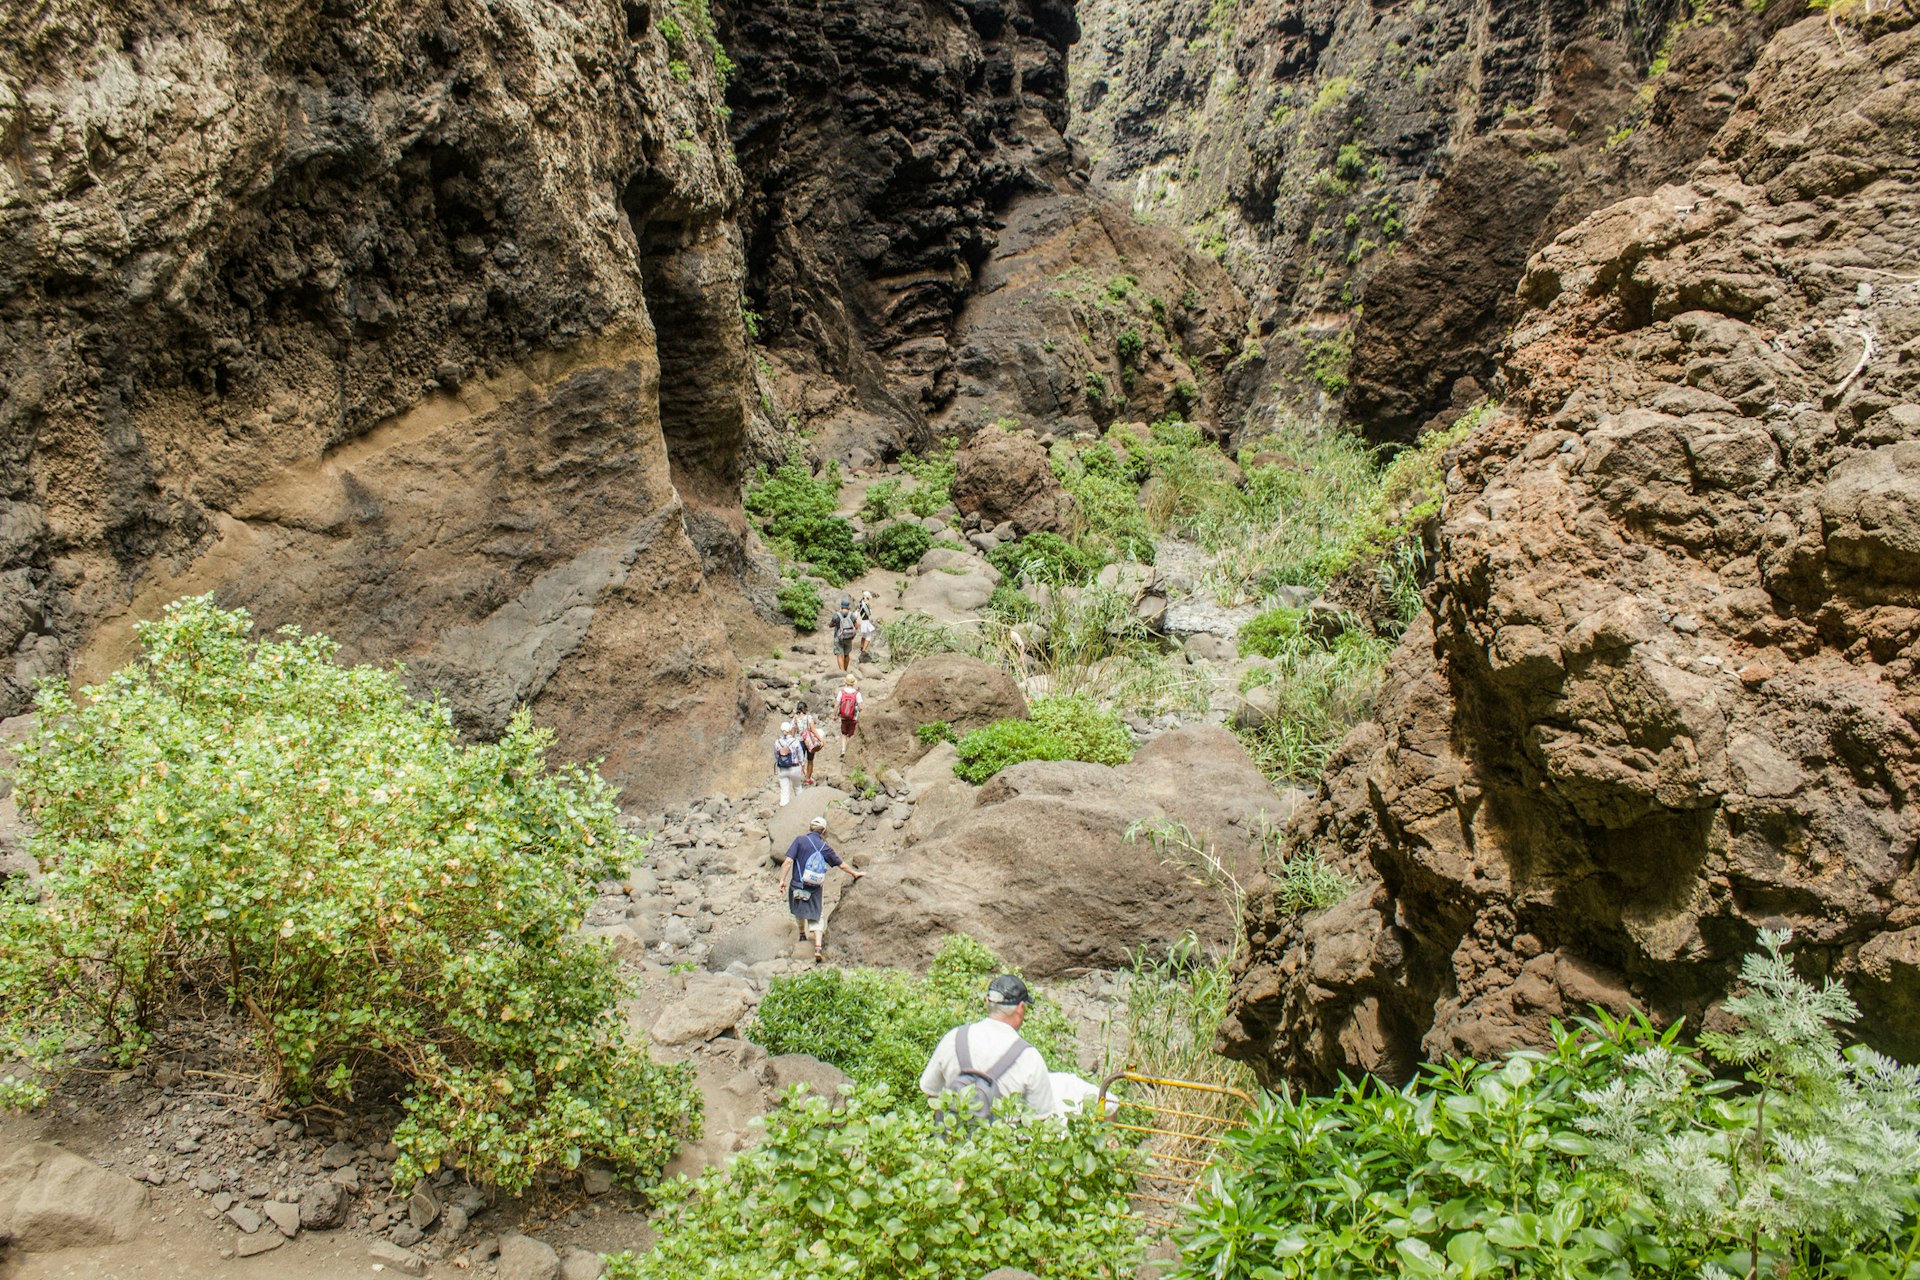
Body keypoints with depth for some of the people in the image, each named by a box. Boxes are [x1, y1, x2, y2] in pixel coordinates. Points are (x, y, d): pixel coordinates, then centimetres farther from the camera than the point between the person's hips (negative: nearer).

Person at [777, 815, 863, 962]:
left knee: (799, 910, 25)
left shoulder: (800, 840, -8)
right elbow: (841, 865, 10)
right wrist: (854, 873, 25)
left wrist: (782, 879, -10)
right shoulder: (825, 847, 1)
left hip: (798, 885, -1)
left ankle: (802, 935, 40)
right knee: (817, 917, 7)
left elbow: (788, 861, -16)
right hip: (816, 888, 1)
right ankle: (818, 947, -6)